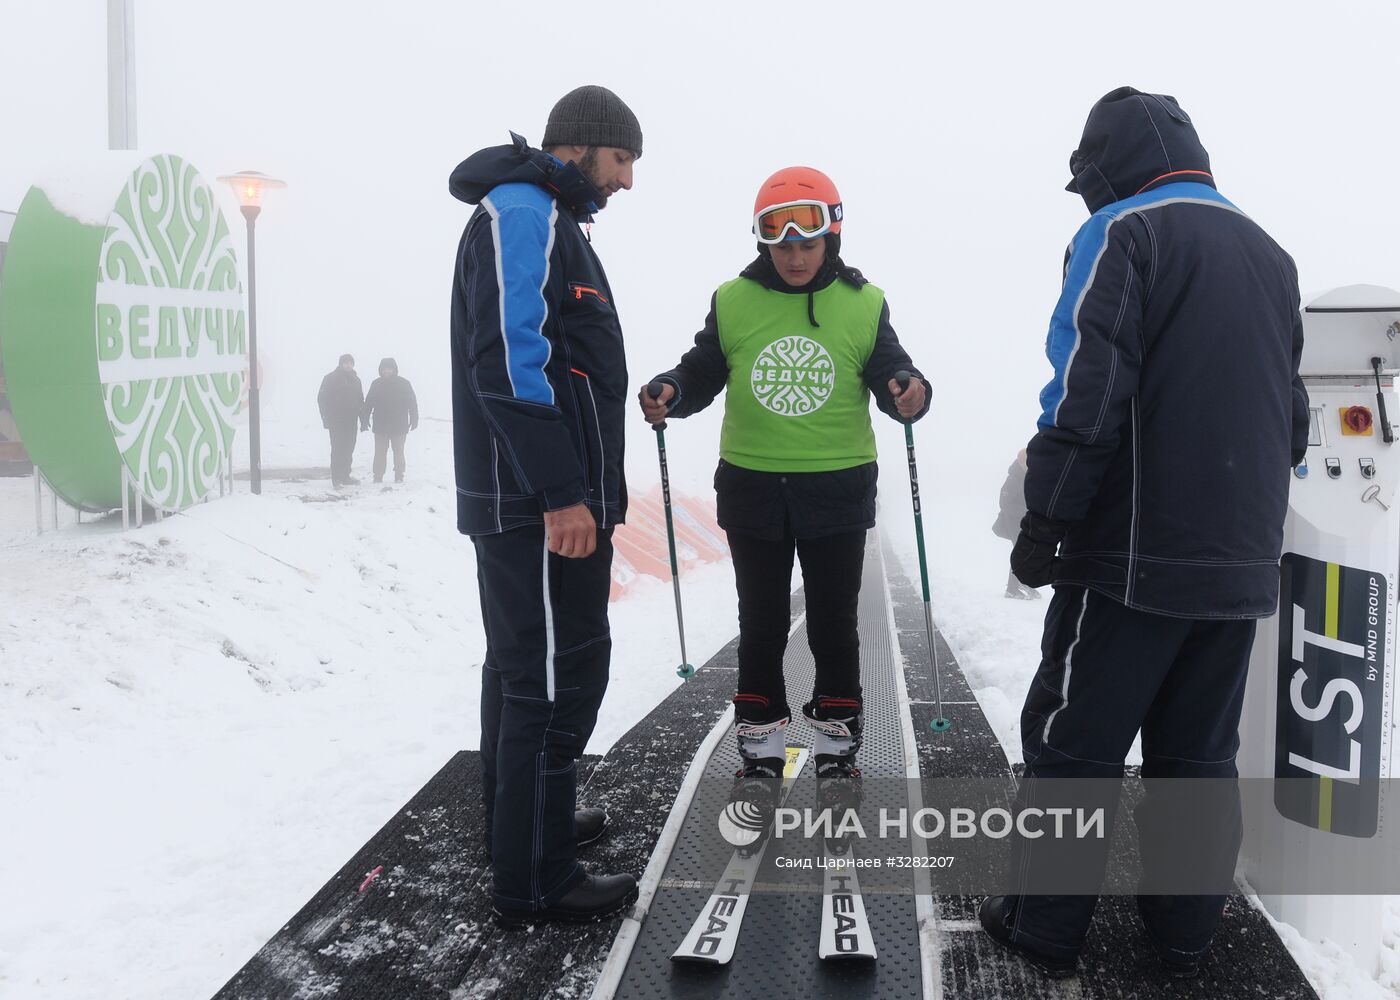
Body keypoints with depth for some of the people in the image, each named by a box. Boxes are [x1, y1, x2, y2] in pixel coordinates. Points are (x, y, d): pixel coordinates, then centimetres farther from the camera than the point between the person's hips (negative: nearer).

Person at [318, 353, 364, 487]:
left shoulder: (355, 380, 12)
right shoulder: (330, 378, -4)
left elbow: (360, 401, 17)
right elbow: (322, 399, -5)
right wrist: (326, 419, -11)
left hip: (351, 421, 5)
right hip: (336, 421, -5)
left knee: (348, 449, 8)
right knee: (337, 449, -7)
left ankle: (345, 476, 16)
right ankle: (336, 479, -6)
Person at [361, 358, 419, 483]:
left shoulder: (404, 383, -2)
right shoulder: (376, 384, 3)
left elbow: (412, 403, 0)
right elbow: (368, 403, 5)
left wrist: (414, 420, -3)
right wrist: (364, 420, 2)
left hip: (399, 426, -1)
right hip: (380, 426, 1)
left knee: (398, 453, 6)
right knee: (380, 453, 3)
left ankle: (399, 477, 15)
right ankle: (378, 477, 8)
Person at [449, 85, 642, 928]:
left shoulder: (549, 222, 22)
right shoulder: (523, 212, -11)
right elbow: (507, 359, -22)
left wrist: (592, 487, 20)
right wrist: (563, 494, -24)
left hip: (528, 500, 11)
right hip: (542, 502, -11)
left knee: (522, 662, 19)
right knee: (560, 671, -6)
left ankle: (523, 818, 35)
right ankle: (535, 881, 2)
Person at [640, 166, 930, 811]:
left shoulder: (863, 303, -1)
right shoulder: (733, 301, 0)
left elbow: (890, 377, -1)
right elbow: (702, 373, 6)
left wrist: (911, 394, -23)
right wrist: (668, 394, -15)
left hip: (837, 487, -1)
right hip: (752, 486, 1)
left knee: (833, 624, 11)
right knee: (760, 624, 10)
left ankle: (836, 744, 26)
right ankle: (760, 746, 23)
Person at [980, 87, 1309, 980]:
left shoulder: (1125, 233, -6)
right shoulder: (1270, 253, 16)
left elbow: (1086, 392, -17)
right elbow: (1291, 414, 21)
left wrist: (1046, 523, -13)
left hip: (1133, 556, -7)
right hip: (1242, 564, 7)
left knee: (1074, 743, 3)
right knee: (1199, 755, 14)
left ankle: (1047, 927, 11)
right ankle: (1186, 933, 22)